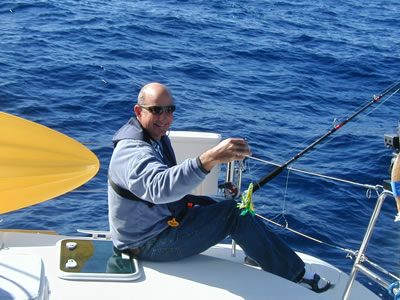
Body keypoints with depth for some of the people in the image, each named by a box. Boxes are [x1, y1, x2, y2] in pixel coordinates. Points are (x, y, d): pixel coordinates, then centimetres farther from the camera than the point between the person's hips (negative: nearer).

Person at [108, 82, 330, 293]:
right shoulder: (132, 151, -27)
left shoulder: (157, 137, 7)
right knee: (232, 214, -17)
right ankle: (296, 275, -6)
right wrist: (209, 159, -61)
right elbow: (159, 187, -49)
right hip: (149, 244, -10)